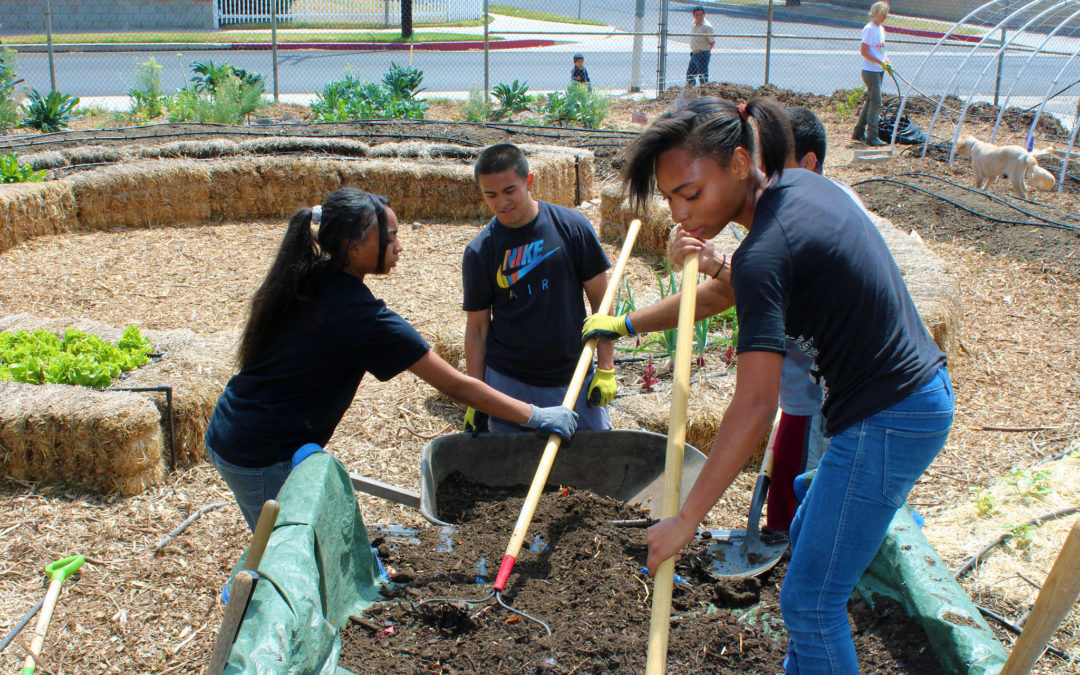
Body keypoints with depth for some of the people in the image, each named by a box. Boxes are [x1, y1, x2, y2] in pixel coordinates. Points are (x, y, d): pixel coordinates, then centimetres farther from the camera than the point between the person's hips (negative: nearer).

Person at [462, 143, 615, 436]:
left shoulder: (572, 228, -5)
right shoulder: (480, 252, -4)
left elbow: (600, 299, 1)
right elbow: (477, 328, 2)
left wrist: (605, 369, -2)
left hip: (575, 378, 0)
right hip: (508, 384, 0)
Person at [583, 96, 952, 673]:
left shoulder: (766, 251, -25)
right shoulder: (803, 187, 4)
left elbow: (755, 406, -29)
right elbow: (727, 291, 18)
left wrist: (685, 519, -24)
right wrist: (626, 324, 14)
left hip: (886, 424, -10)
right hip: (919, 393, 10)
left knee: (809, 603, 0)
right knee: (808, 539, 26)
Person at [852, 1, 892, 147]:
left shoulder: (881, 29, 14)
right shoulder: (869, 29, -13)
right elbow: (864, 52, -18)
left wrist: (888, 63, 4)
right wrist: (881, 62, -21)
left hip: (879, 71, 9)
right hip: (870, 71, -9)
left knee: (870, 101, 13)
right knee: (876, 102, -9)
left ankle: (858, 133, 22)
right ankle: (872, 137, -5)